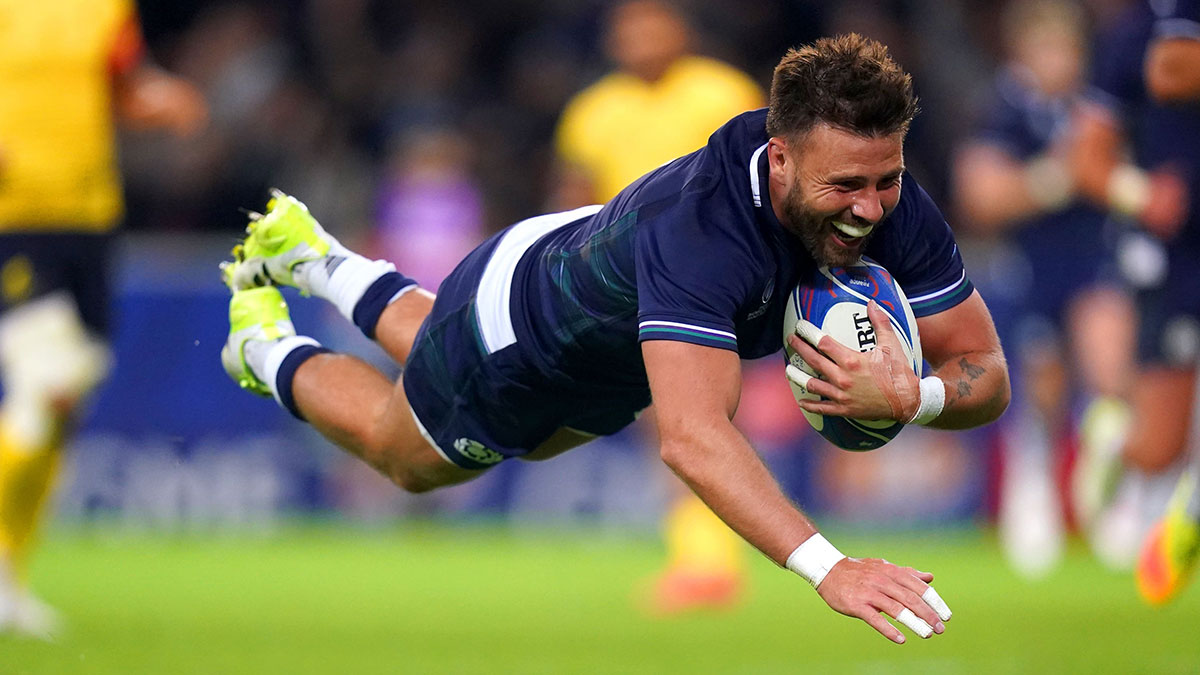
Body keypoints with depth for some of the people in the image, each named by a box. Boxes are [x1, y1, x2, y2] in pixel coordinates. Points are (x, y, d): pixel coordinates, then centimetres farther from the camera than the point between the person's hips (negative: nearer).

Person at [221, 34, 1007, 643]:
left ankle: (313, 258, 58)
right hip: (510, 334, -7)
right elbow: (692, 438, -62)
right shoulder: (699, 231, -51)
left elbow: (987, 376, -25)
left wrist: (908, 397, -48)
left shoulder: (890, 206, -32)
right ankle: (267, 346, 52)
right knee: (407, 463, 26)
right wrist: (830, 568, -74)